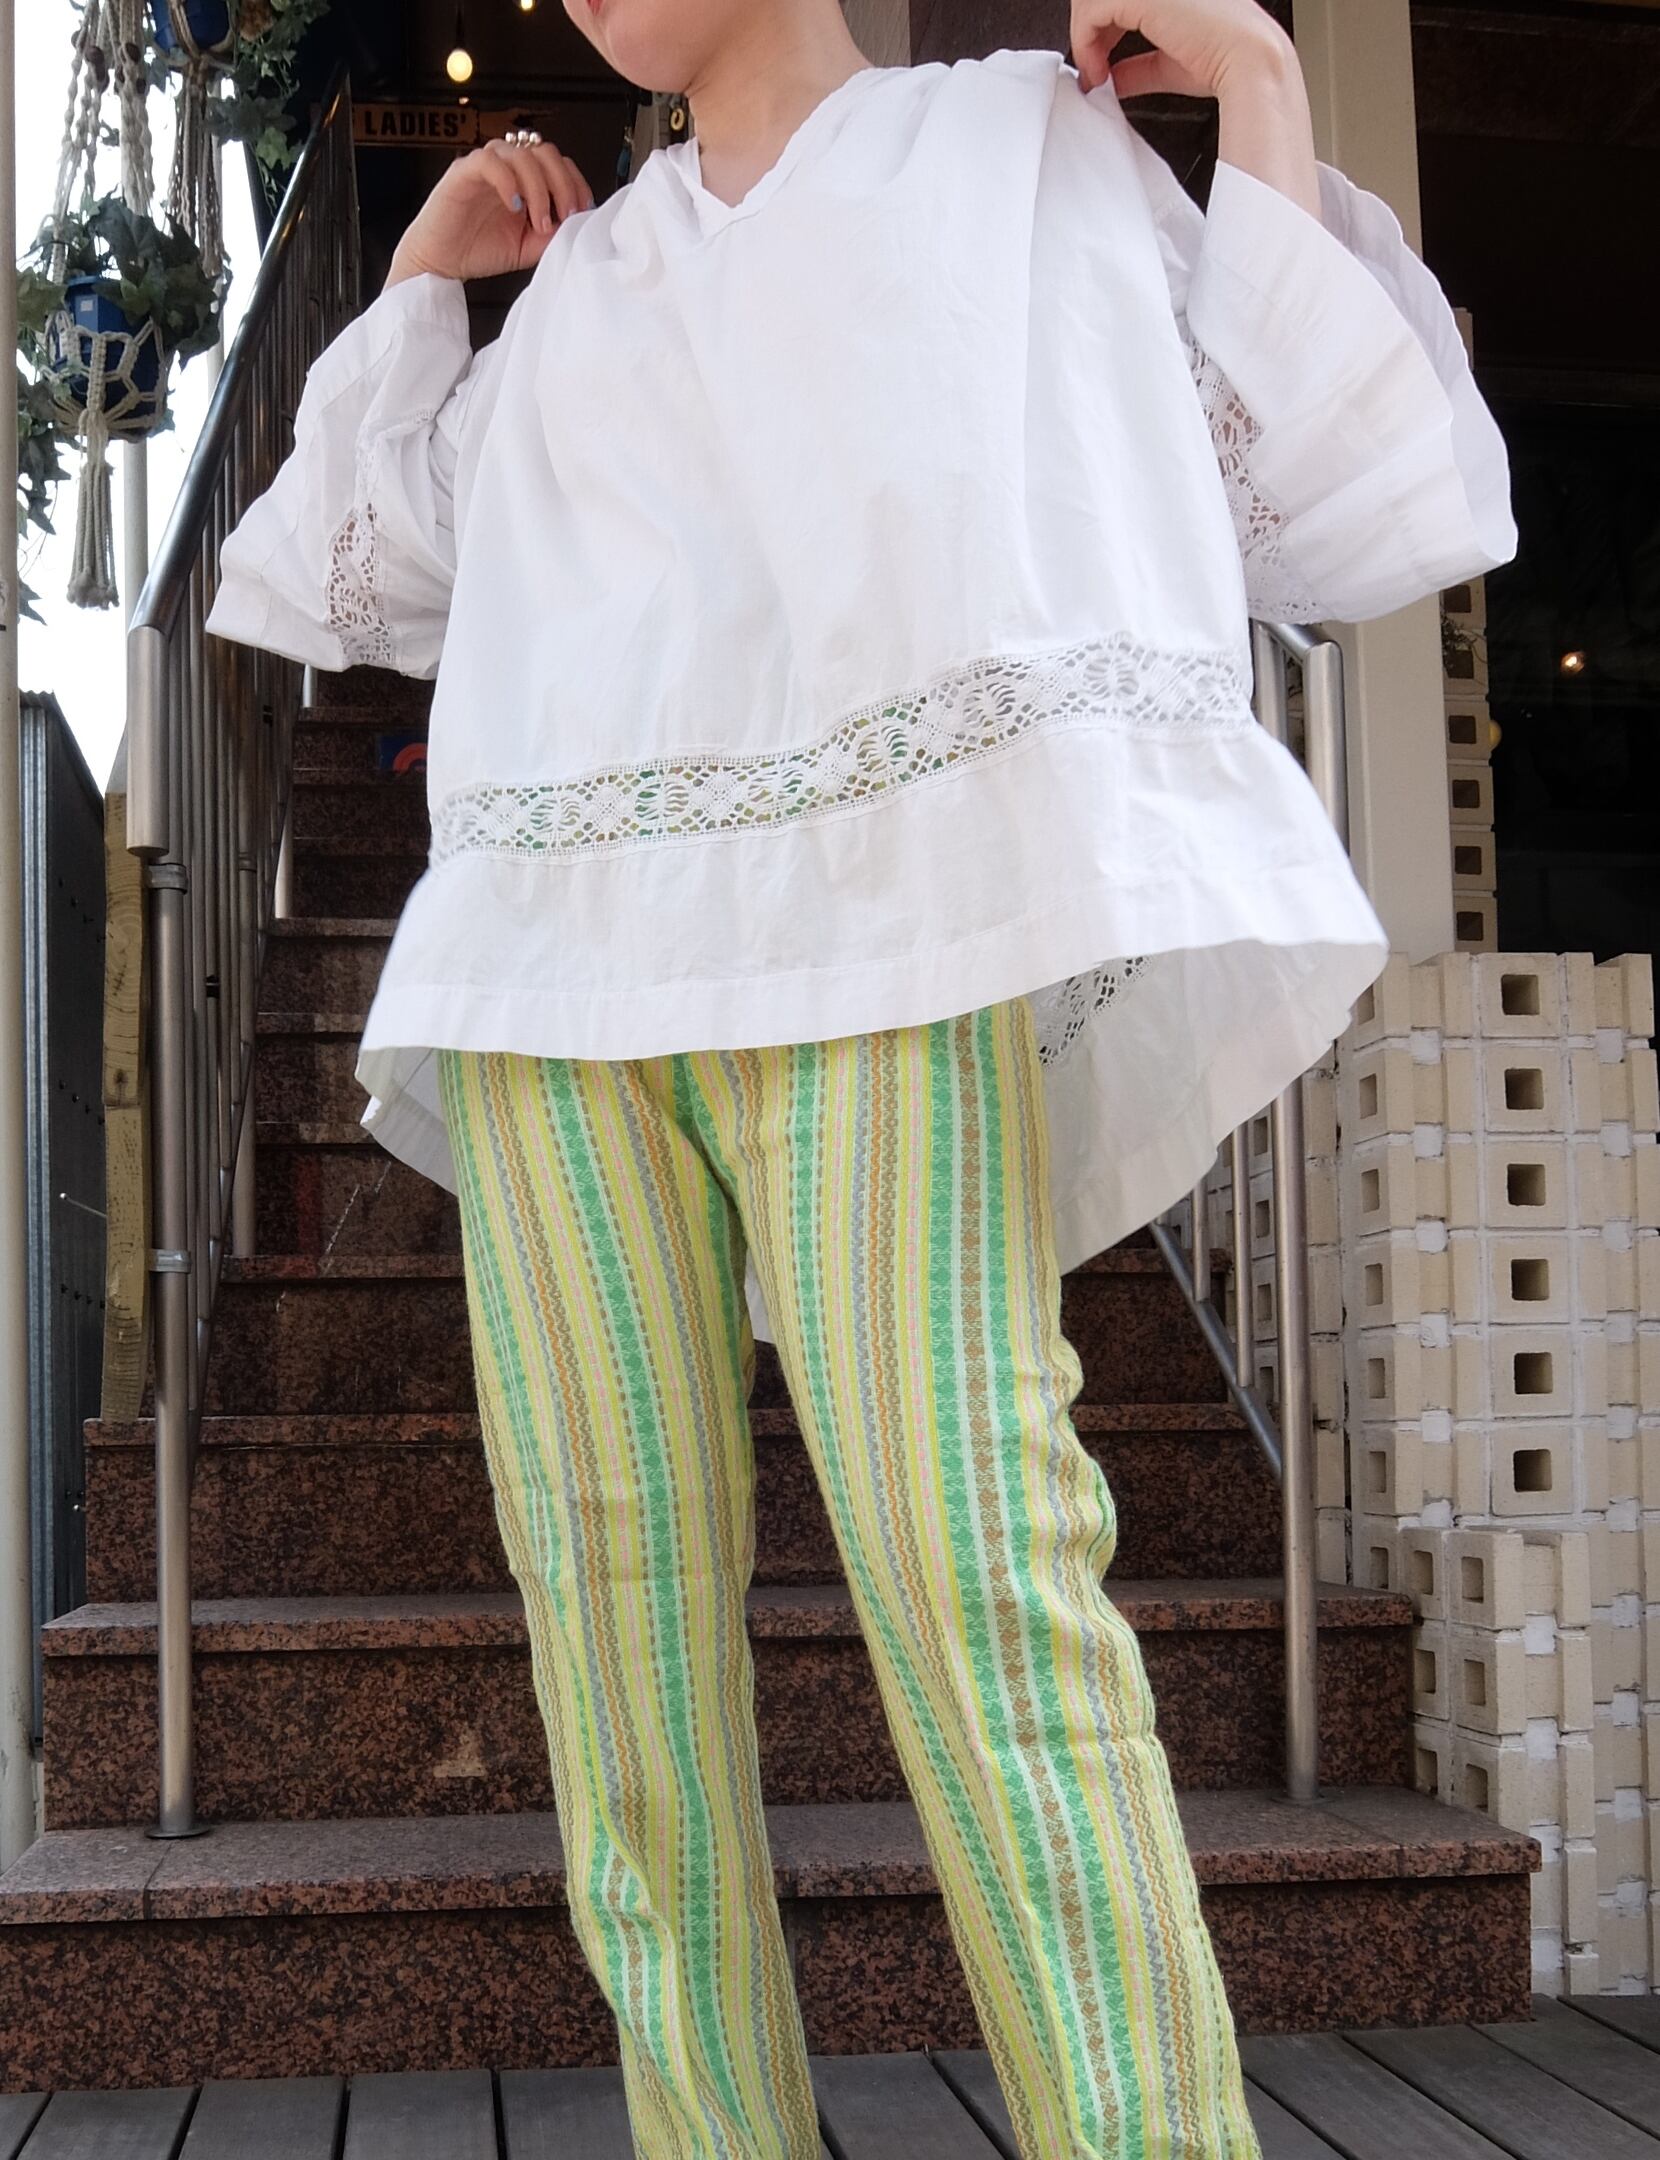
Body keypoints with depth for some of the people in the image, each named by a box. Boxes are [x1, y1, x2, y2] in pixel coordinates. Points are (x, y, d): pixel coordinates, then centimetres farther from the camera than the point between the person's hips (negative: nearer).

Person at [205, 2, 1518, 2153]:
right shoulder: (576, 281, 27)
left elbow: (1356, 517, 10)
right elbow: (347, 577, 37)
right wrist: (419, 278, 31)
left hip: (890, 927, -4)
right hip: (552, 971, 4)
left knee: (968, 1556, -19)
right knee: (606, 1572, -5)